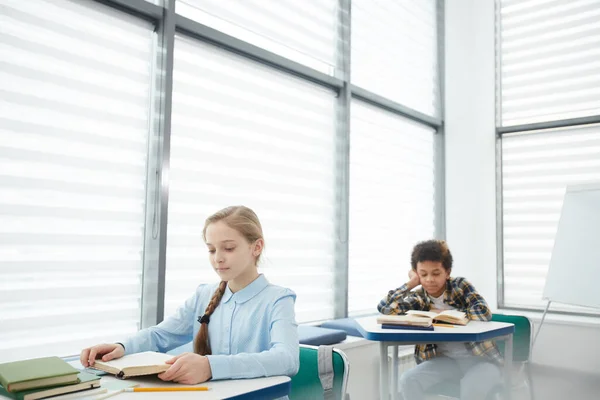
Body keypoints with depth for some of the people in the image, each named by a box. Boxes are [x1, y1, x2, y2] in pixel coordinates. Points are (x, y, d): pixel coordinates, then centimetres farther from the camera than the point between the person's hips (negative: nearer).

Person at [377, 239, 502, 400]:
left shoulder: (460, 285, -2)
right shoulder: (419, 299, 0)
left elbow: (484, 312, -17)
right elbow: (385, 308, -13)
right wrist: (410, 283, -8)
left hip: (480, 358, -2)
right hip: (445, 360, 2)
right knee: (408, 380, -22)